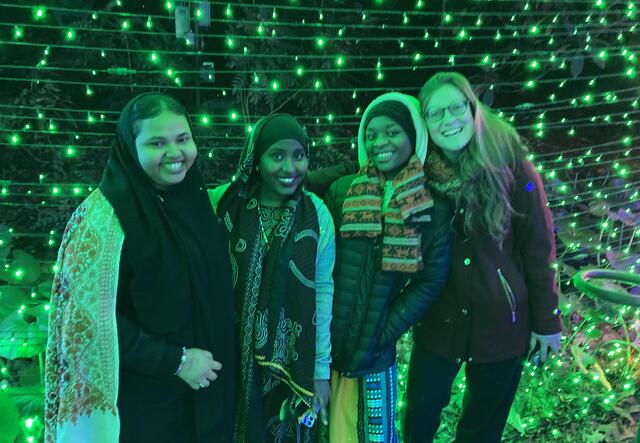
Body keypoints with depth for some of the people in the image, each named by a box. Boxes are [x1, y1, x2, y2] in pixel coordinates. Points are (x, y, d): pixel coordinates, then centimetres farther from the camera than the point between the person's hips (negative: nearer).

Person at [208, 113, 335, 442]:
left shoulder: (317, 214, -10)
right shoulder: (223, 202, -11)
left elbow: (323, 292, -6)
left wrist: (321, 371, -4)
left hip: (292, 363, 0)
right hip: (230, 356, 0)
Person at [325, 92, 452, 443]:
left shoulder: (431, 209, -2)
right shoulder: (341, 191, 0)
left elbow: (430, 282, -2)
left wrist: (383, 335, -8)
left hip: (374, 347, -1)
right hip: (329, 338, 1)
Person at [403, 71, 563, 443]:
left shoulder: (509, 163, -12)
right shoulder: (422, 173, -6)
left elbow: (538, 248, -8)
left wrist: (547, 321, -5)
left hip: (501, 324, -1)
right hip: (439, 322, 1)